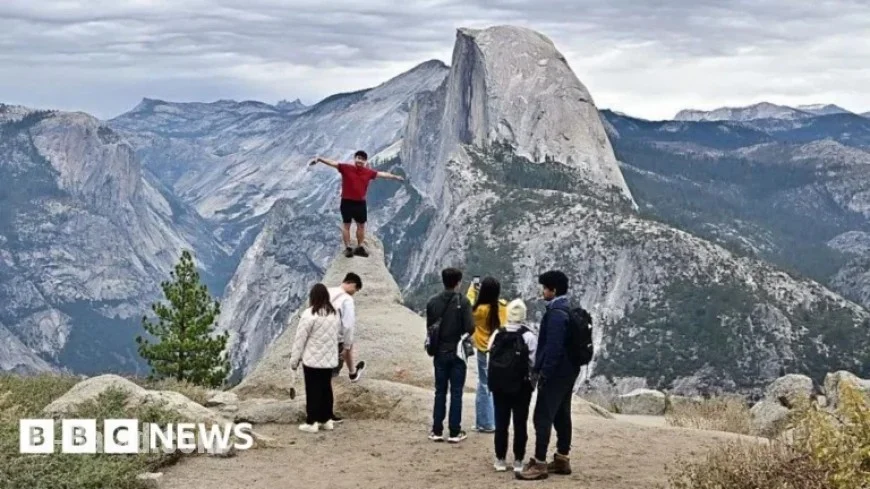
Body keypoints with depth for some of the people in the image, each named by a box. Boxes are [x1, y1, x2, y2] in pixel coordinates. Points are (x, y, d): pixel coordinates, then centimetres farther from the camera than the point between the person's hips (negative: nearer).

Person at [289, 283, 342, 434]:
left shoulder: (309, 314, -16)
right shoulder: (334, 314, 6)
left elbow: (300, 339, -11)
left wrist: (294, 359, -4)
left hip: (312, 359, -6)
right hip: (329, 359, 6)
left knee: (313, 390, 0)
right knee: (326, 388, 13)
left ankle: (312, 422, 3)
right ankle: (327, 420, 18)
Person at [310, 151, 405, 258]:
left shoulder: (368, 172, 0)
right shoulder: (346, 168, -10)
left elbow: (382, 174, 11)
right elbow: (332, 163, -17)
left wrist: (395, 177, 19)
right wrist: (319, 159, -30)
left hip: (361, 203, 4)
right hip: (347, 202, -4)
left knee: (361, 225, 11)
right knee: (346, 225, 3)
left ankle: (360, 247, 24)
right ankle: (348, 248, 10)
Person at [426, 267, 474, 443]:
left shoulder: (433, 302, 0)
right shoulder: (463, 301, -13)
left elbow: (429, 327, 4)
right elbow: (470, 328, -17)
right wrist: (461, 332, 5)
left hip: (440, 353, 3)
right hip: (458, 352, -3)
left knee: (440, 391, 11)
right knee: (456, 392, 3)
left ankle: (437, 430, 12)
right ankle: (454, 432, 5)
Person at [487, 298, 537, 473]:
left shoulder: (497, 334, 0)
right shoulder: (529, 336, -11)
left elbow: (490, 357, 4)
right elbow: (533, 362, -11)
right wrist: (532, 382, 5)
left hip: (499, 385, 3)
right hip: (521, 386, -3)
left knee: (501, 423, 9)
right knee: (520, 423, 5)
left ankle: (500, 460, 12)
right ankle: (518, 461, 7)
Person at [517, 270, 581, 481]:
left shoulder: (556, 314, -19)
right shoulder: (568, 311, 13)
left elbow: (553, 347, -24)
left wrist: (544, 374, -19)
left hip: (556, 373, -10)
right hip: (568, 371, 10)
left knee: (543, 416, -7)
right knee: (561, 415, 15)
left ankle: (539, 463, -6)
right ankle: (562, 459, 21)